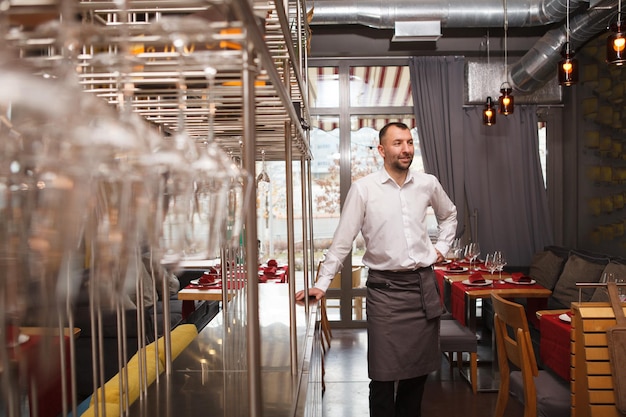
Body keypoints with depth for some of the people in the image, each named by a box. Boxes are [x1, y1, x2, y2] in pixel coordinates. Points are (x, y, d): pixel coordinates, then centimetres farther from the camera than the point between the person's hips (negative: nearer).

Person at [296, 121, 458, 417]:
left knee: (420, 366, 14)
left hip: (424, 284, 4)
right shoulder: (363, 189, -7)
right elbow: (342, 240, -6)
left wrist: (442, 246, 12)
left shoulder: (428, 184, 5)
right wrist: (322, 283, -10)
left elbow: (449, 214, 25)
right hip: (385, 288, -4)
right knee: (384, 373, 0)